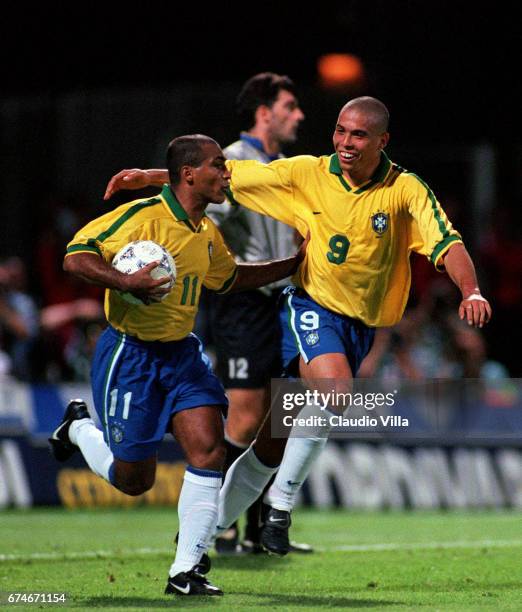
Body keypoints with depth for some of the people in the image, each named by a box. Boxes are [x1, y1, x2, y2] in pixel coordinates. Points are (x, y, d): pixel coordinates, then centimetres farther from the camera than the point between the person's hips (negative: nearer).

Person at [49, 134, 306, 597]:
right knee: (134, 480, 3)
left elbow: (230, 278, 27)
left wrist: (294, 264, 23)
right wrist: (125, 282, -35)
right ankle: (79, 429, 35)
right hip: (130, 355, -6)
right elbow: (76, 257, -20)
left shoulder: (207, 234, 7)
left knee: (209, 451, -12)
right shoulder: (141, 216, -18)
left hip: (181, 353, 6)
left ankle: (185, 572, -4)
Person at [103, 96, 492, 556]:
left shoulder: (406, 189, -5)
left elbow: (447, 243, -14)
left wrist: (471, 292, -33)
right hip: (312, 307, -2)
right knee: (335, 390, -32)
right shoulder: (306, 174, -5)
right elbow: (226, 175, 0)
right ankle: (281, 505, -19)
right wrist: (151, 177, -5)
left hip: (362, 325, 2)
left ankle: (211, 525, 19)